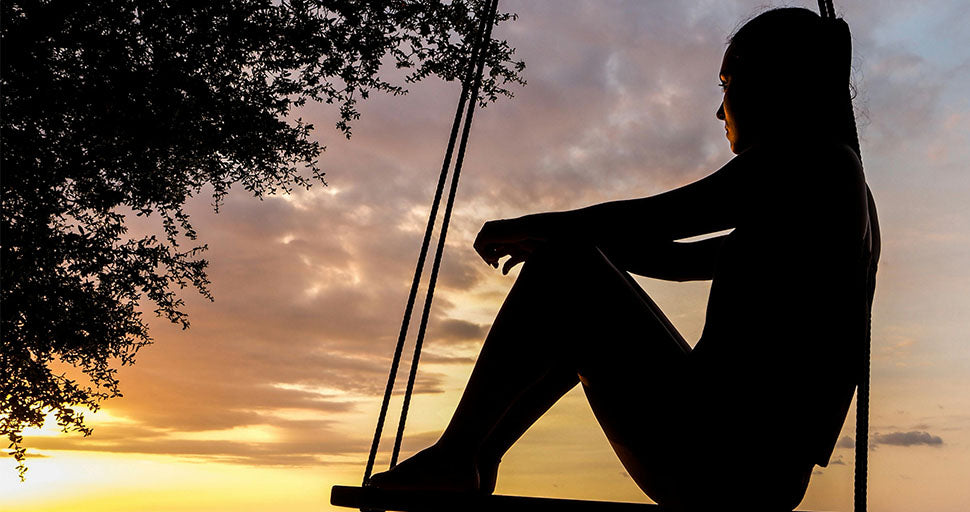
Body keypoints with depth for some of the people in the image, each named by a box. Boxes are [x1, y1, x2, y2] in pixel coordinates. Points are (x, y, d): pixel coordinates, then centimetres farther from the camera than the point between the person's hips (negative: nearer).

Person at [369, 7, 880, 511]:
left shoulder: (806, 154, -7)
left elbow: (648, 219, -13)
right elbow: (683, 260, 24)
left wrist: (523, 226, 1)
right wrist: (549, 237, 23)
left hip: (715, 465, -10)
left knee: (559, 267, -8)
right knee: (580, 322, 22)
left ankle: (452, 456, -1)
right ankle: (477, 461, 24)